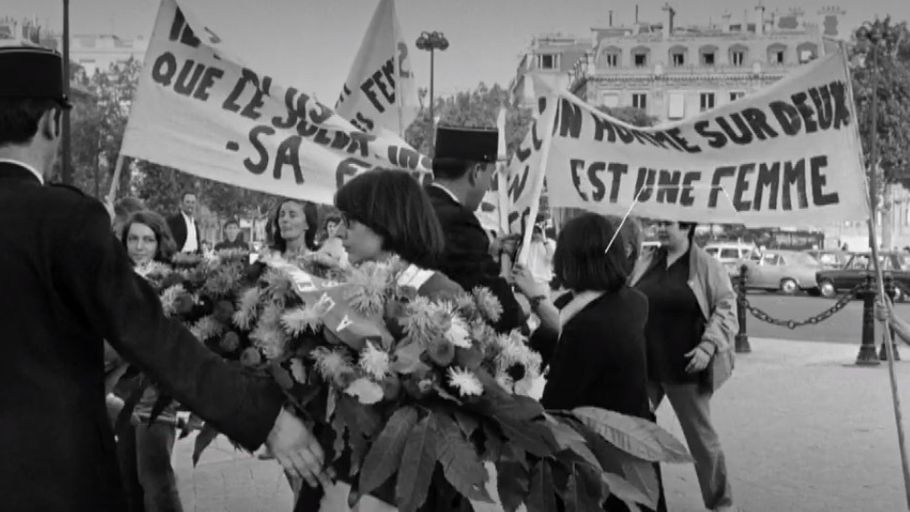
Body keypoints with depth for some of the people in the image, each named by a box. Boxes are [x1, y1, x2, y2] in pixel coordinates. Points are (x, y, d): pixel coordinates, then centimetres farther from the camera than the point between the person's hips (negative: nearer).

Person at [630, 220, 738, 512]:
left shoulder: (706, 266, -6)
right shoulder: (646, 263, 7)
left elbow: (726, 309, -9)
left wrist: (708, 346, -19)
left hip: (685, 367, -4)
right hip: (643, 365, 4)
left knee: (700, 436, 8)